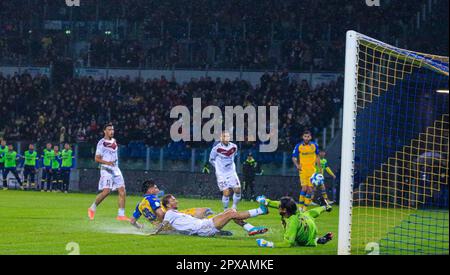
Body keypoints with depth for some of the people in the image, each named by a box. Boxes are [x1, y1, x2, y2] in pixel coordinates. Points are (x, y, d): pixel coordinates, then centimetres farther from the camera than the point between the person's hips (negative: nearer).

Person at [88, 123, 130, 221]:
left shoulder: (114, 141, 14)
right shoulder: (102, 143, -8)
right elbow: (97, 158, -11)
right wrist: (107, 162, -24)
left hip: (115, 169, 7)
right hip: (106, 169, -7)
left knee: (122, 191, -2)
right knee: (106, 191, -17)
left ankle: (121, 215, 1)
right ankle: (92, 208, 3)